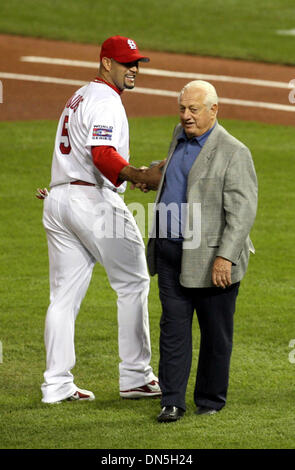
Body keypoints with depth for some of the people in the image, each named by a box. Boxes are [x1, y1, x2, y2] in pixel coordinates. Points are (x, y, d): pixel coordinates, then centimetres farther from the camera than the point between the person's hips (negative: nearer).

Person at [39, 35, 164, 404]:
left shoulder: (78, 97, 22)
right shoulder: (105, 100, -10)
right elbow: (103, 154, -25)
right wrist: (140, 176, -34)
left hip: (58, 202, 9)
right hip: (95, 202, -9)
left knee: (64, 294, 7)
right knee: (133, 283, 1)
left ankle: (56, 384, 5)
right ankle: (135, 377, 2)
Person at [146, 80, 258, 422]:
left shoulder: (234, 153, -12)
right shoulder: (180, 136, 11)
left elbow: (242, 211, -17)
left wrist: (226, 257, -23)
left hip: (211, 257, -6)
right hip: (171, 252, 6)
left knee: (215, 333, 5)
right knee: (173, 327, 2)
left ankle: (210, 400, 18)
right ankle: (172, 402, 4)